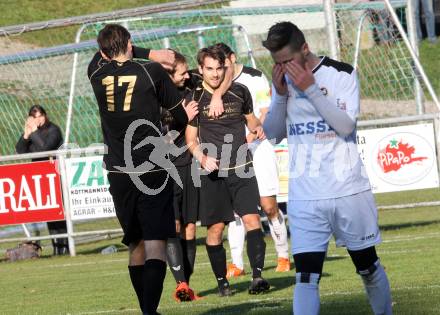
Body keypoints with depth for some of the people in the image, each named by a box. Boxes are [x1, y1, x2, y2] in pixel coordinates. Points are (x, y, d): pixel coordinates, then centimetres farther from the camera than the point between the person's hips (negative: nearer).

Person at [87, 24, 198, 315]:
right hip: (153, 170, -4)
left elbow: (102, 54, 31)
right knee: (155, 245, -9)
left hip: (119, 173, 4)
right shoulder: (152, 72, -2)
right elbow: (181, 113, 8)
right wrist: (186, 116, 32)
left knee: (135, 245, 16)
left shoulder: (97, 73, 7)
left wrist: (151, 54, 28)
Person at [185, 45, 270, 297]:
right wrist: (203, 158, -14)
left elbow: (250, 117, 23)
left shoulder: (239, 92, 6)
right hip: (213, 172, -1)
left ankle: (257, 275, -18)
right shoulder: (194, 98, 0)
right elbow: (191, 138, 4)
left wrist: (257, 127, 0)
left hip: (241, 168, 1)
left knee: (252, 219, -14)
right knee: (215, 228, 1)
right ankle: (222, 281, 12)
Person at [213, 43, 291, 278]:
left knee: (269, 206, -4)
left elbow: (266, 113, -8)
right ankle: (236, 264, -2)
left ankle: (283, 256, 12)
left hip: (258, 146, -3)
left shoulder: (255, 78, -5)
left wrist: (248, 138, -22)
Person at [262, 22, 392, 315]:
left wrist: (310, 89, -21)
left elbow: (346, 126, -16)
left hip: (348, 190, -2)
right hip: (304, 196, 2)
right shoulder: (283, 80, 6)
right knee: (306, 276, -11)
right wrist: (280, 94, -9)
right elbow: (273, 134, 6)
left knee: (368, 266, 12)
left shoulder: (342, 73, -6)